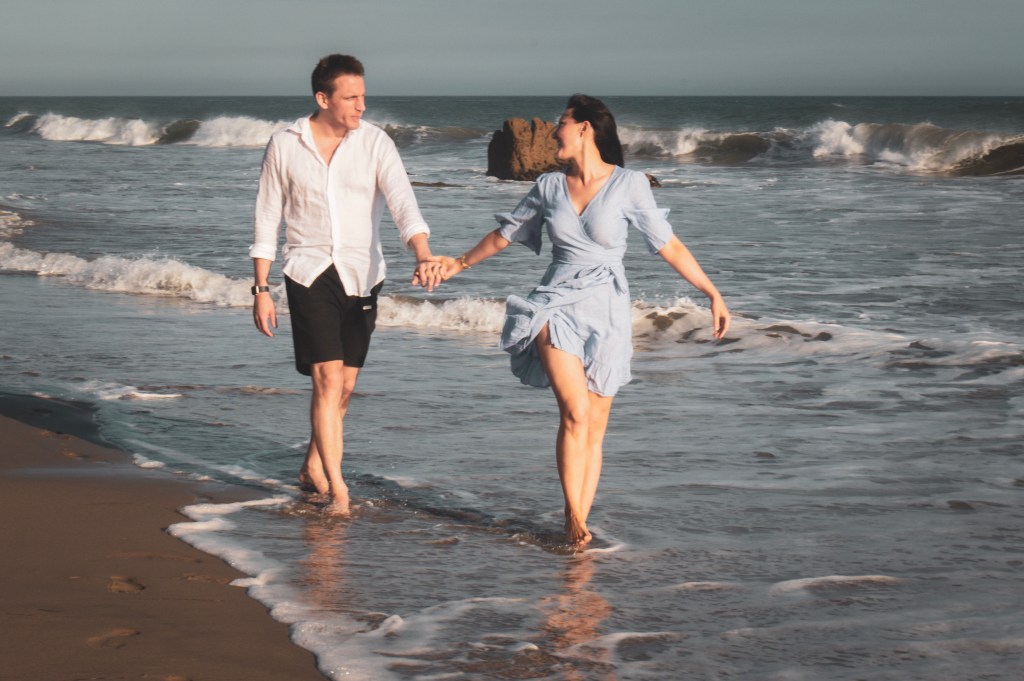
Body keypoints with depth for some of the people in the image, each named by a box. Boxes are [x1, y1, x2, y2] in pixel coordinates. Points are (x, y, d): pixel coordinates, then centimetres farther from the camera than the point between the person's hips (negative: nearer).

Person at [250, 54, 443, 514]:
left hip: (361, 275, 2)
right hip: (309, 273, -2)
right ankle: (336, 486, -13)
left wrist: (423, 257, -33)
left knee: (345, 384, 9)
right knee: (328, 378, -14)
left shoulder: (375, 143, -4)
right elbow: (267, 220, 4)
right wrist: (261, 289, 2)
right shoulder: (284, 147, -3)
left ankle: (313, 468, 30)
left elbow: (403, 204, -15)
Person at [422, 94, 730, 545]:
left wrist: (712, 292, -5)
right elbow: (505, 234, 23)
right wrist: (460, 264, 33)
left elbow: (668, 245, 0)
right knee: (575, 414, -16)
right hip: (558, 305, 1)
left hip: (606, 311, -1)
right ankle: (573, 520, -13)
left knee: (595, 426, 2)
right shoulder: (549, 187, 7)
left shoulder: (628, 185, -2)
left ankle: (579, 525, 6)